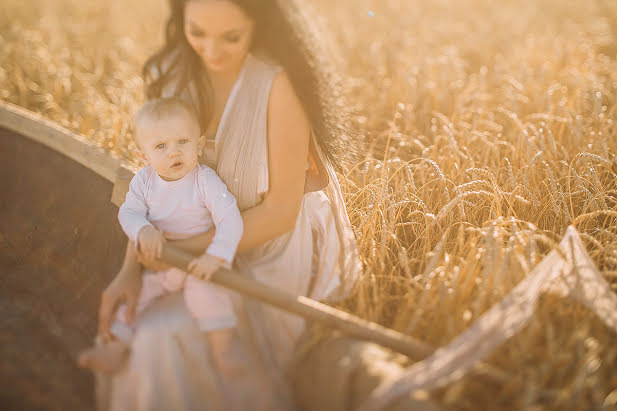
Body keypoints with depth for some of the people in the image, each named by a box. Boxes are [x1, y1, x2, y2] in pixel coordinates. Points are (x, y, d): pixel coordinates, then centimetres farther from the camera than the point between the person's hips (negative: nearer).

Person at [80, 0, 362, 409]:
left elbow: (280, 212, -21)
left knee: (163, 341, -20)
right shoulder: (173, 71, -8)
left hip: (279, 252, -6)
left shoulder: (280, 80, -26)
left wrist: (183, 249, -19)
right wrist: (131, 268, -12)